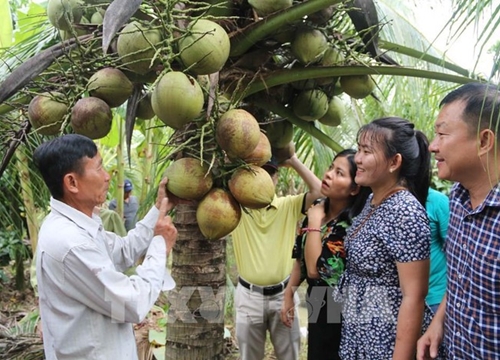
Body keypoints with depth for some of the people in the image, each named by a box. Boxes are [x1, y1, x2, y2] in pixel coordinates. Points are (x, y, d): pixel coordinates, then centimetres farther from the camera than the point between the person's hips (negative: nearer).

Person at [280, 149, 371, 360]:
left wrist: (314, 222, -24)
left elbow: (315, 269, -30)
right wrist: (288, 295, 9)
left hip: (338, 310, -7)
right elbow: (301, 257, 8)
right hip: (316, 304, 7)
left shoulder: (352, 225, -25)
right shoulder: (318, 207, -3)